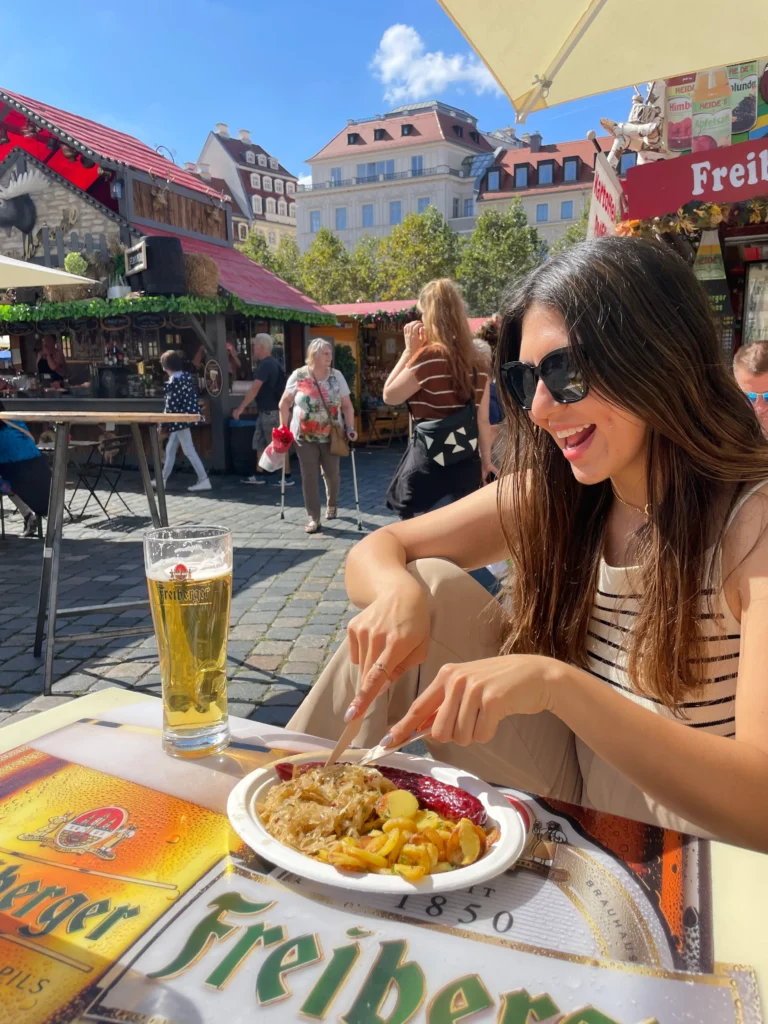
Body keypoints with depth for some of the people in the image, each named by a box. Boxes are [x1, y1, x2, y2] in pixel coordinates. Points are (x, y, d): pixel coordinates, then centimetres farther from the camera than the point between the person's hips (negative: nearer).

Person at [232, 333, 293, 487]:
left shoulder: (266, 364, -18)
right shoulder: (270, 363, 14)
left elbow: (254, 389, -23)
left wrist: (240, 408, -21)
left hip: (272, 411, -10)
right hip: (266, 411, 10)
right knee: (259, 443, 14)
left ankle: (287, 477, 1)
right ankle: (259, 475, 20)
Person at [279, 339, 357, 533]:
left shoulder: (337, 376, -1)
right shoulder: (298, 376, -5)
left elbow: (347, 405, 1)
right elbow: (285, 403, 2)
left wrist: (350, 428, -9)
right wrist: (284, 428, -3)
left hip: (331, 435, 1)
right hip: (305, 436, -1)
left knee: (331, 473, 9)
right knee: (309, 476, -3)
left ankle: (332, 504, 38)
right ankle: (313, 518, 3)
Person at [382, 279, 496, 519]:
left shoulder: (430, 356, -14)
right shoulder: (477, 360, 6)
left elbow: (389, 396, -4)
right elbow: (482, 419, 10)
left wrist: (409, 350, -1)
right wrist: (486, 459, 18)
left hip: (429, 459, -6)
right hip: (467, 462, 6)